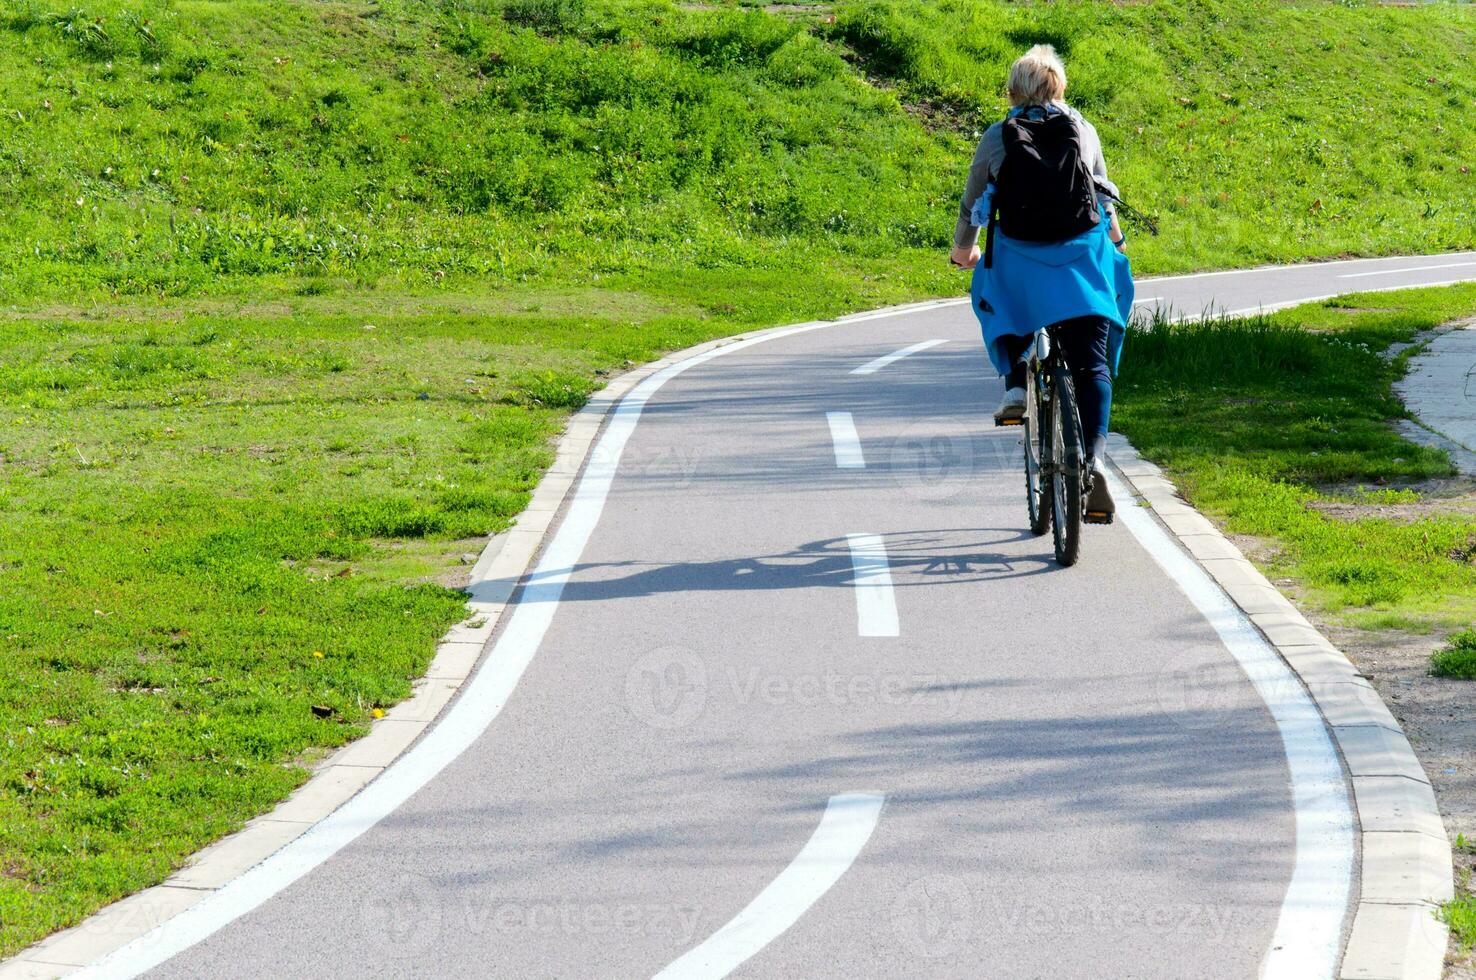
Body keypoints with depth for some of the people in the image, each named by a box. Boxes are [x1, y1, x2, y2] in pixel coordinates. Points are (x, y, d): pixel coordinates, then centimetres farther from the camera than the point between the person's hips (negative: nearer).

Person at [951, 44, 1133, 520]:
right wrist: (1116, 242, 42)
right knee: (1092, 362, 3)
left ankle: (1016, 383, 12)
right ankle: (1094, 456, -14)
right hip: (1083, 250, 1)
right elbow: (1103, 195, 23)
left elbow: (971, 203, 18)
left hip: (1018, 253, 0)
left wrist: (963, 249, 37)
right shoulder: (1083, 131, 12)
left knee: (998, 296, 33)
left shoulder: (997, 136, 9)